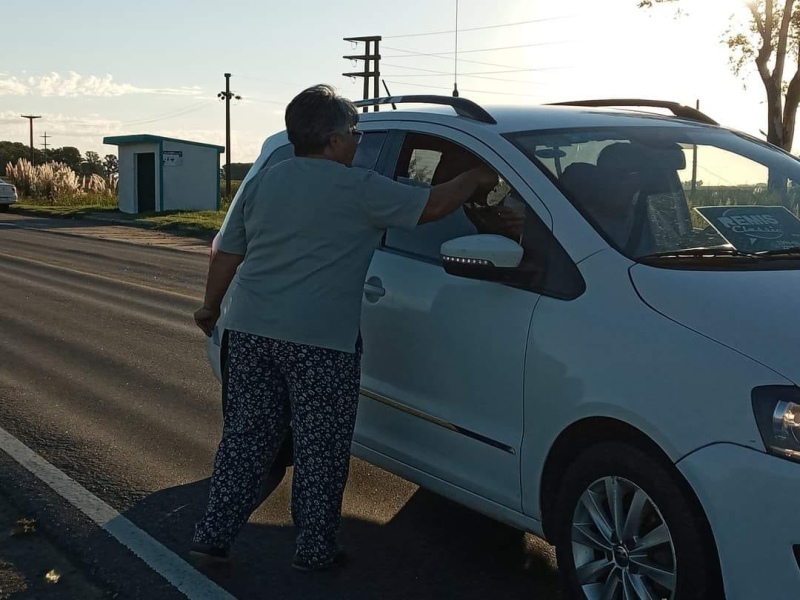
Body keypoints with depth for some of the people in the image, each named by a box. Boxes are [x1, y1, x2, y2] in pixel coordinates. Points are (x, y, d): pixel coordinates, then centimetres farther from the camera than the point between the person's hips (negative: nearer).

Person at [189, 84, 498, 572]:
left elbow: (227, 253, 15)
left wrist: (211, 307, 27)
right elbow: (432, 207, -3)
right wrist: (475, 180, 14)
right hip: (319, 339, -6)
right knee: (321, 448, 6)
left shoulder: (262, 183, 12)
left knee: (246, 436, 14)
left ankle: (214, 535, 17)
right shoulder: (358, 188, -6)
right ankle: (316, 549, 15)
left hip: (250, 330, 6)